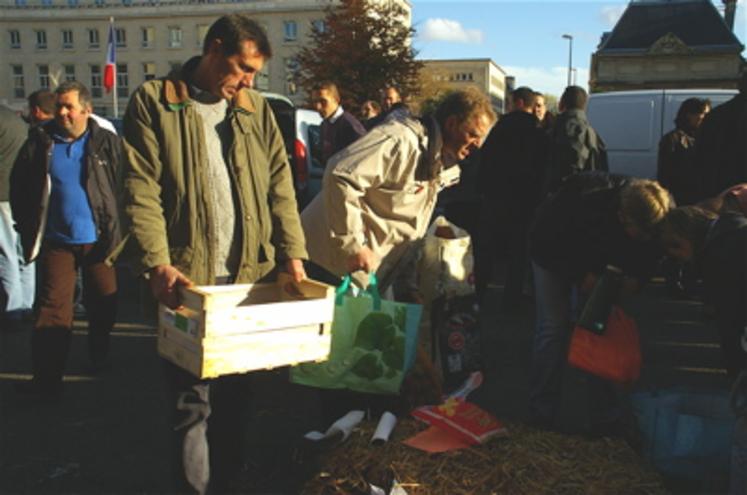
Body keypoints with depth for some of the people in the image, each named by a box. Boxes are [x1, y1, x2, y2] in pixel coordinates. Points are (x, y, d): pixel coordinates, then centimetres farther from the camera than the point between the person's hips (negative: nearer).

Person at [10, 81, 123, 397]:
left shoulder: (107, 144, -1)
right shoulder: (40, 142, 3)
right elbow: (19, 188, 9)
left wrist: (117, 229, -4)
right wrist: (28, 229, 5)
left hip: (98, 240, 0)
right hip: (56, 242, 0)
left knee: (103, 305, 14)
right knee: (53, 310, 0)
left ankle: (101, 360, 37)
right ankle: (47, 379, 5)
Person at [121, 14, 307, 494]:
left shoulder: (256, 108, 11)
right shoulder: (154, 102, -2)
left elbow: (280, 185, 10)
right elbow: (142, 190, -9)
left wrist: (292, 253, 0)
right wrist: (158, 263, -19)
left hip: (250, 273, 4)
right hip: (188, 275, -4)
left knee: (236, 389, 15)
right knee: (192, 397, 1)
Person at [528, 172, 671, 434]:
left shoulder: (655, 211, -27)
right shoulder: (586, 205, -43)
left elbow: (650, 255, -6)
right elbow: (545, 243, -27)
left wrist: (637, 276, -24)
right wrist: (581, 274, -28)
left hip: (593, 259, 4)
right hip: (554, 254, -4)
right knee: (554, 327, -7)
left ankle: (604, 418, 8)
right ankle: (542, 414, 5)